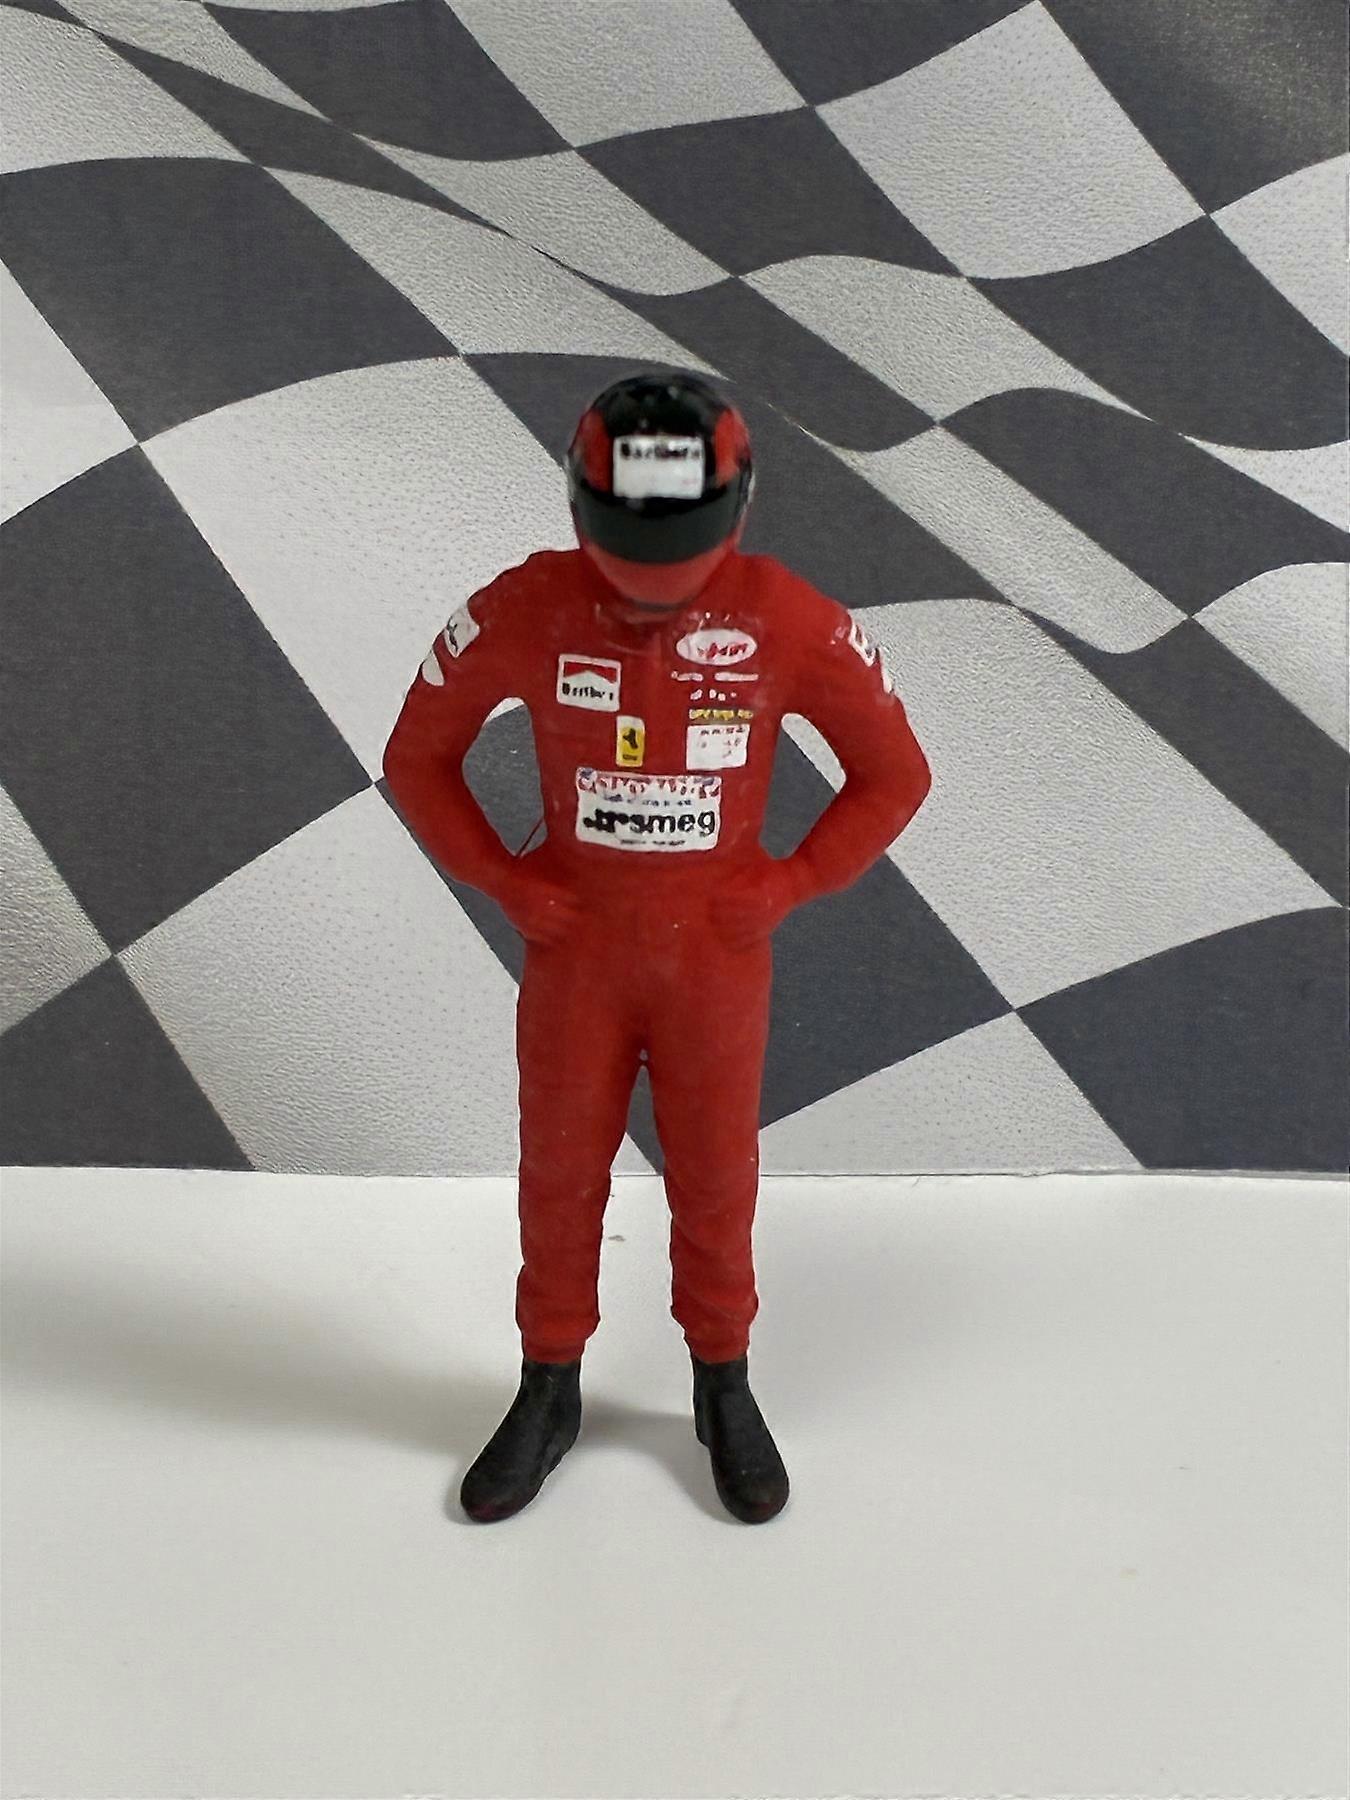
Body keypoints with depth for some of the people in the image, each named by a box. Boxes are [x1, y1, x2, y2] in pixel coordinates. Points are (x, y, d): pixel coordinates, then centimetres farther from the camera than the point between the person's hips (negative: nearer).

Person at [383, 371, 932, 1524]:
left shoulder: (790, 622, -15)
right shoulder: (523, 609, -14)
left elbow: (895, 774, -3)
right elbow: (419, 754, 0)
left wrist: (784, 886, -9)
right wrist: (505, 883, -7)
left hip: (717, 955, 0)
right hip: (574, 949, 1)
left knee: (716, 1179, 12)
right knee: (559, 1175, 12)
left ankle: (724, 1388, 34)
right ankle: (549, 1393, 32)